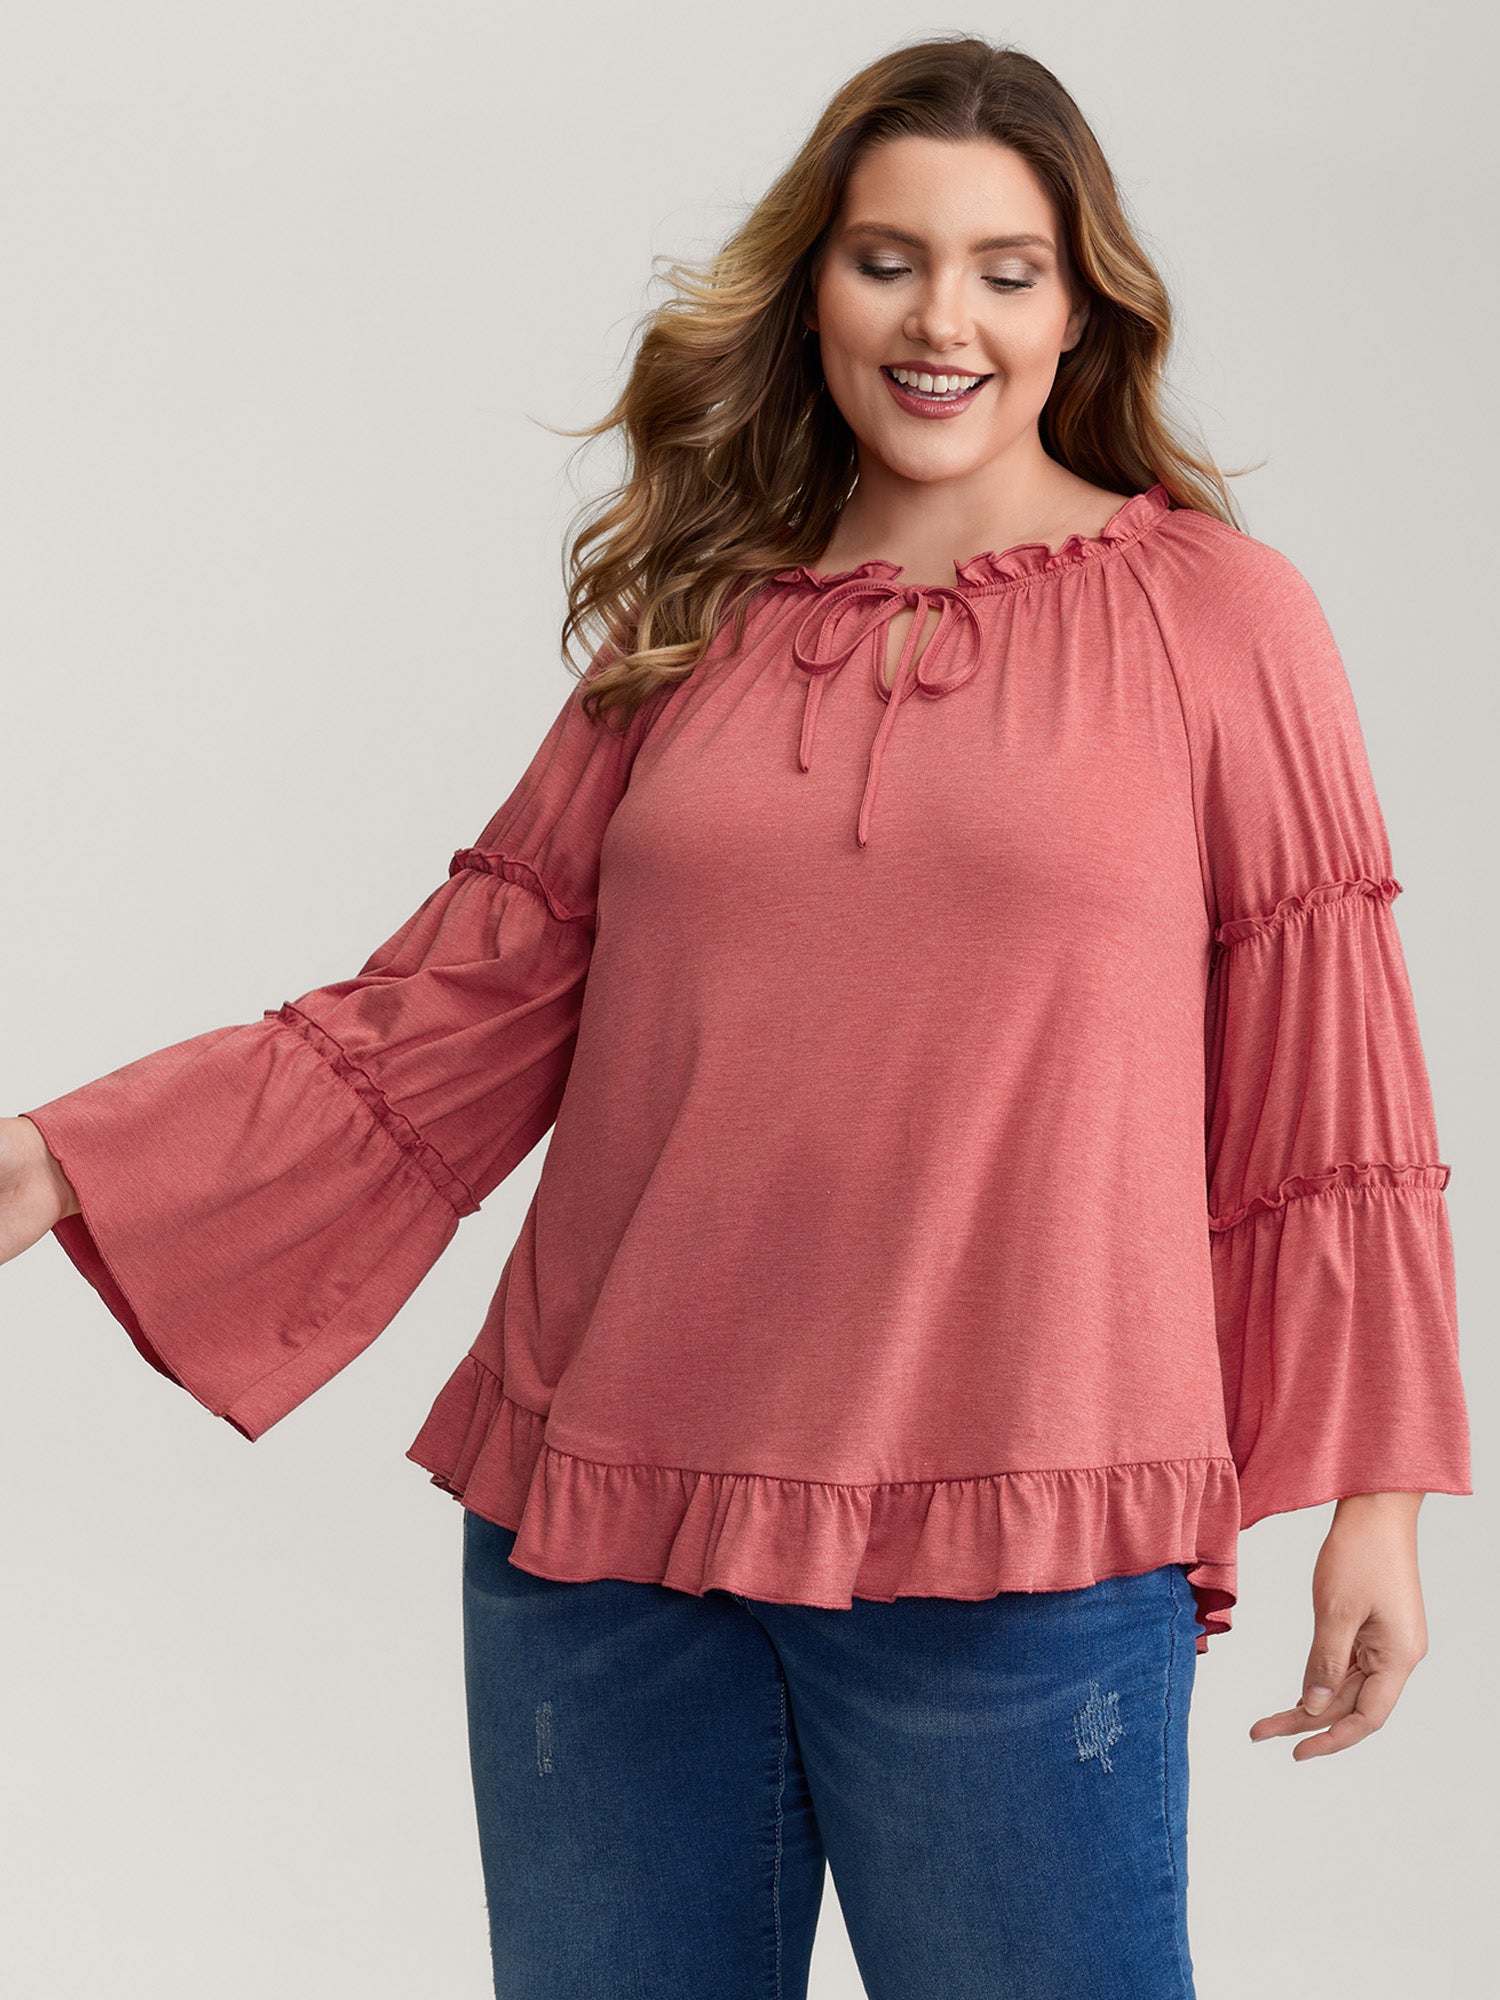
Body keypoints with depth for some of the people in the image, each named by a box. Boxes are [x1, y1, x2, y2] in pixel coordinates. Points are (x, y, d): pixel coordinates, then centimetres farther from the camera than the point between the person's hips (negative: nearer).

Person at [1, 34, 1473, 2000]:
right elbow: (452, 1014, 8)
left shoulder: (1217, 619, 2)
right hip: (604, 1535, 3)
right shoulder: (696, 633, 10)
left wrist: (1372, 1493, -1)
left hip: (1018, 1560, -3)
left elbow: (1324, 1093, 2)